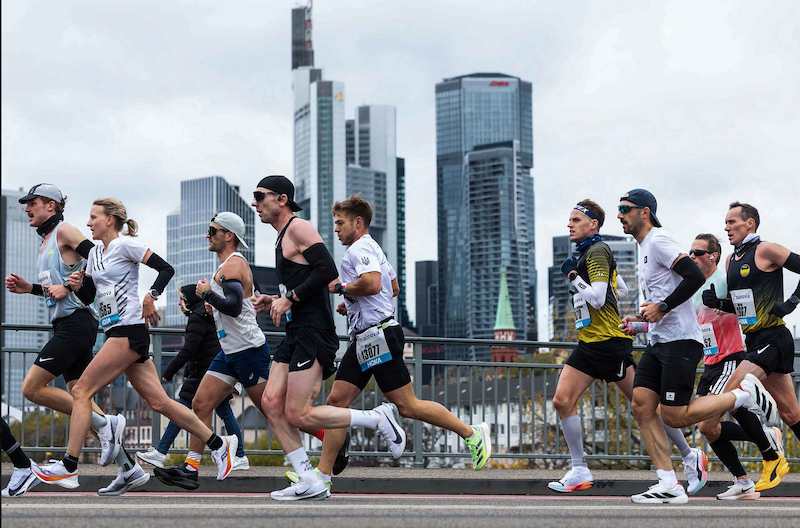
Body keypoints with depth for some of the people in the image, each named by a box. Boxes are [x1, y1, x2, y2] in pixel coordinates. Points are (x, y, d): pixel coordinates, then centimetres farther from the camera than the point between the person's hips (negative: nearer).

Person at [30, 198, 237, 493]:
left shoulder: (124, 245, -5)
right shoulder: (95, 253, 19)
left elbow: (165, 268, -9)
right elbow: (88, 297, 23)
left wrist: (151, 297, -20)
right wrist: (78, 285, 3)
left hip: (129, 332, -9)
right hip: (116, 333, 9)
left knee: (81, 391, -11)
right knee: (158, 402, 5)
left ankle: (69, 468, -9)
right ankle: (218, 444, 11)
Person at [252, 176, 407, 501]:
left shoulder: (299, 228, -8)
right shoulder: (283, 237, 23)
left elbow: (328, 270, -20)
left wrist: (289, 298, -17)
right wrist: (275, 302, 15)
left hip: (314, 333, -10)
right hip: (296, 334, 10)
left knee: (298, 416, -12)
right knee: (271, 404, 0)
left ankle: (378, 419, 1)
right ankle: (309, 482, 1)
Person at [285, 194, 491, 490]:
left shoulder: (360, 248, -10)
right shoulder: (373, 249, 22)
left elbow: (372, 283, -28)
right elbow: (393, 287, 32)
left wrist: (340, 287, -12)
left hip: (377, 335, -11)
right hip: (365, 338, 11)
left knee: (407, 406, -8)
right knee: (338, 399, 2)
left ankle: (472, 434, 1)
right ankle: (323, 473, 0)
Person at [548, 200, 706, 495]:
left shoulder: (597, 252, -12)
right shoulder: (586, 254, 18)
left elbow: (598, 298, -23)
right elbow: (622, 290, 29)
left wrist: (573, 276, -11)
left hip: (610, 343, -10)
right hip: (588, 344, 10)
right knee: (562, 400, -3)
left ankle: (691, 457, 12)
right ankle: (579, 472, 1)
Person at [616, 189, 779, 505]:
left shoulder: (658, 241, -10)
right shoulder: (644, 249, 21)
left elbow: (695, 276, -21)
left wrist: (662, 307, -20)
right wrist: (640, 321, 16)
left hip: (680, 340, -10)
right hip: (658, 342, 10)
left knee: (674, 416, -10)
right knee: (641, 407, -3)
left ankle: (745, 394, 6)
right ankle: (669, 486, -3)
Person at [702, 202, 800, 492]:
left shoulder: (766, 250, -9)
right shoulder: (732, 260, 16)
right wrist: (718, 302, 5)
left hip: (773, 338, -8)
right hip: (755, 341, 8)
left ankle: (772, 458, -6)